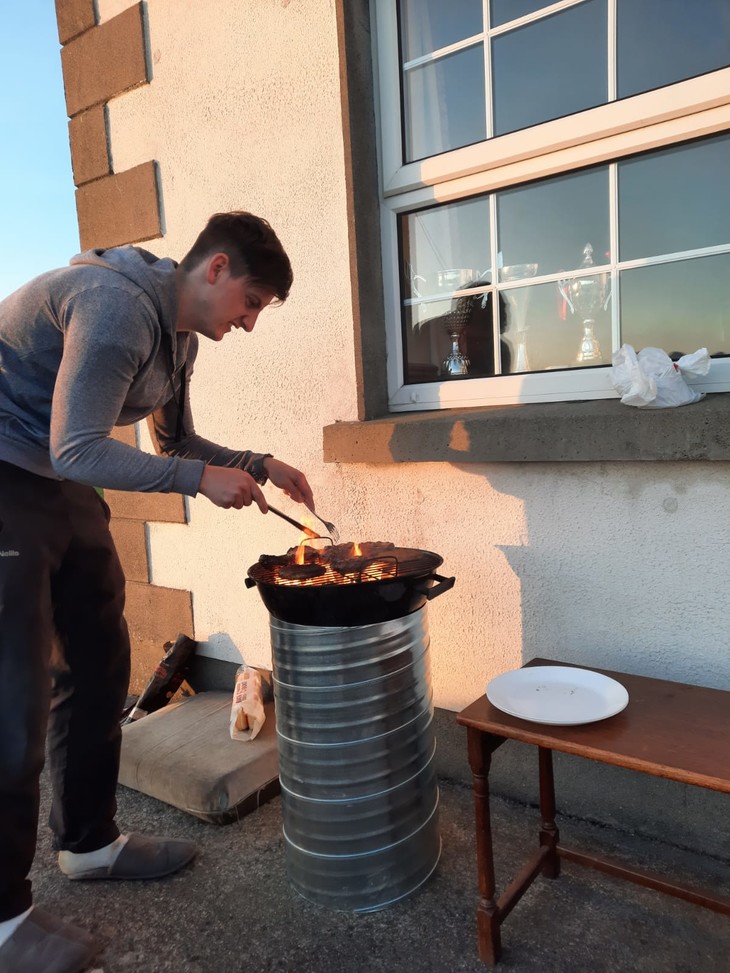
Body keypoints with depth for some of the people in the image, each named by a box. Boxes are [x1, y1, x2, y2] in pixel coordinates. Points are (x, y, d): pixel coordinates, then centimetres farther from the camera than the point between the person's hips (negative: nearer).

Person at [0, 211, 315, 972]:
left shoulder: (178, 335, 7)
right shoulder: (119, 304, -23)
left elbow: (177, 441, 17)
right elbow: (77, 453, -25)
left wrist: (259, 465, 5)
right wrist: (202, 478, -19)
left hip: (66, 491, 10)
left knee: (99, 667, 12)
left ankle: (89, 840, 31)